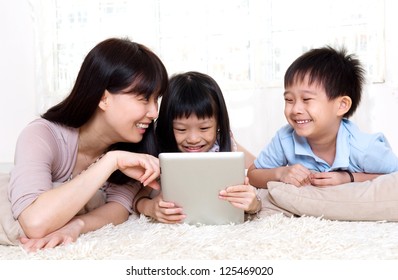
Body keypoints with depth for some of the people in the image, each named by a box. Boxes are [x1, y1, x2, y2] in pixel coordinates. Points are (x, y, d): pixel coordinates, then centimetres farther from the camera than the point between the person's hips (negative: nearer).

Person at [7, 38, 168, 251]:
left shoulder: (132, 140, -13)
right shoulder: (41, 136, -25)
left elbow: (119, 206, -18)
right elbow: (35, 223, -38)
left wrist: (76, 226, -37)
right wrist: (111, 161, -37)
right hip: (27, 250, -2)